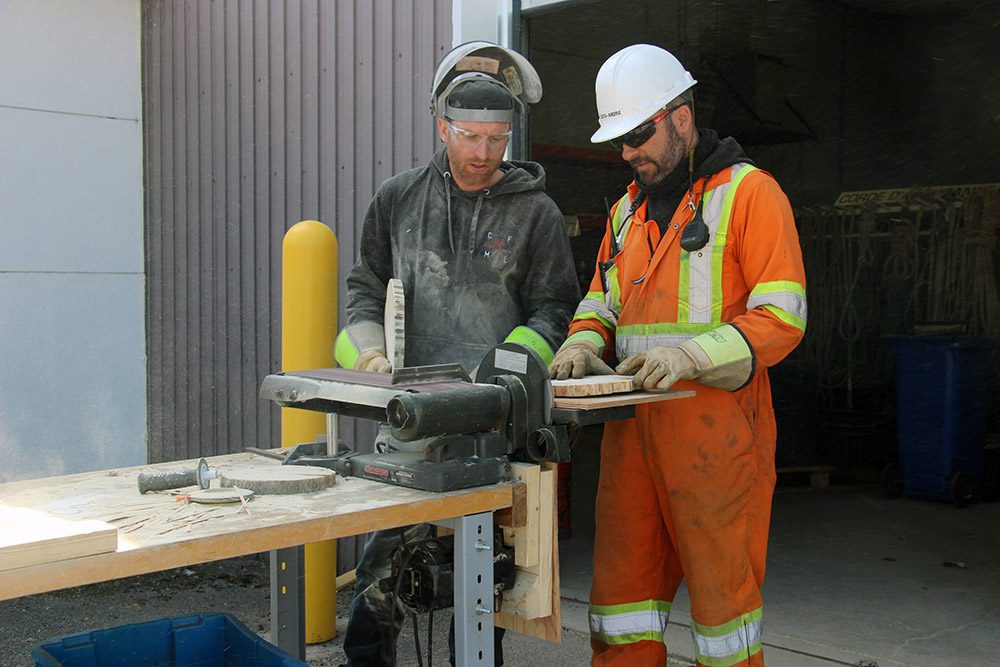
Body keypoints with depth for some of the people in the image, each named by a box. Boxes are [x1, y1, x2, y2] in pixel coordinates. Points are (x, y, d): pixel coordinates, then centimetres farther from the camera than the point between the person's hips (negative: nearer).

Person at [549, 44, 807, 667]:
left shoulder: (749, 190, -3)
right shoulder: (627, 211, 19)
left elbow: (782, 316, -11)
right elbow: (599, 303, 22)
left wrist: (691, 357, -23)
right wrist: (582, 345, 0)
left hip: (715, 427, -6)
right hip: (632, 424, 6)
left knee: (722, 585, 2)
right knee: (622, 583, 8)